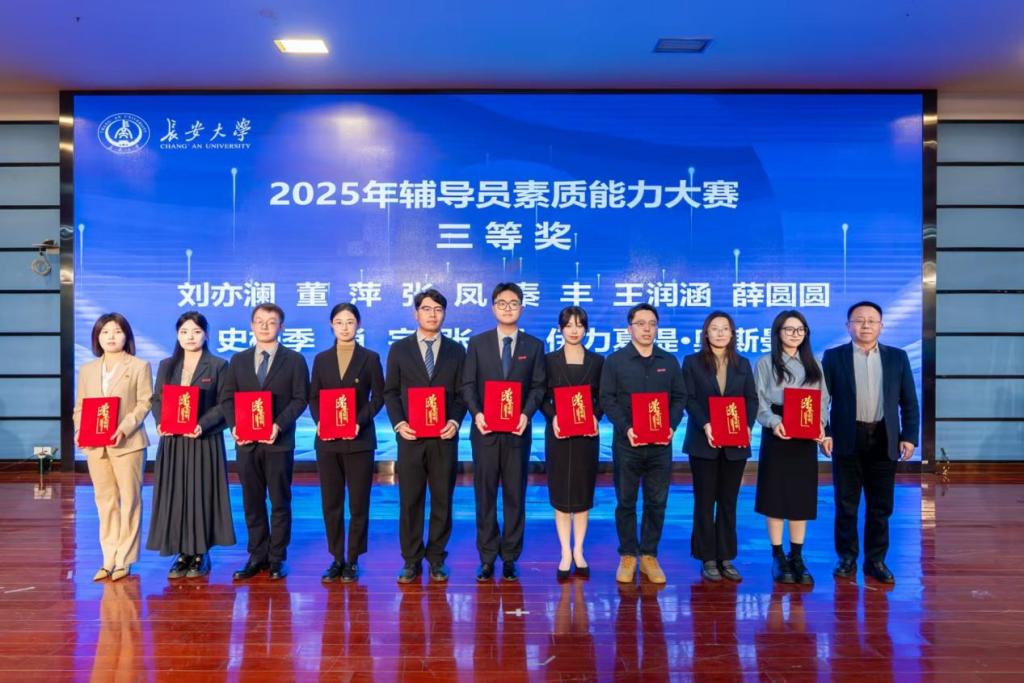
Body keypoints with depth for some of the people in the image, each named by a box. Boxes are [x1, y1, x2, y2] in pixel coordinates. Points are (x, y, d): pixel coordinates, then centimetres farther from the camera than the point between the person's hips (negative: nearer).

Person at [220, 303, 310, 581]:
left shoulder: (294, 360, 2)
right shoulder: (238, 360, 12)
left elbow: (300, 399, -4)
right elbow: (227, 398, 10)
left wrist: (279, 425, -16)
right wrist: (234, 425, -7)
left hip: (279, 442, -3)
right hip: (246, 442, 3)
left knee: (280, 501, 4)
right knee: (252, 502, 8)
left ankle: (277, 558, 13)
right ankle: (257, 556, 18)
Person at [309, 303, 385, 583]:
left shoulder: (370, 358, 3)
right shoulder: (321, 359, 10)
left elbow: (378, 397, -1)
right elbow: (313, 397, 9)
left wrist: (359, 422, -15)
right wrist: (319, 422, -10)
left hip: (359, 439, -2)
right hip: (327, 440, 2)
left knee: (358, 503, 2)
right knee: (331, 503, 5)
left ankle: (353, 560, 12)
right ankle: (336, 558, 16)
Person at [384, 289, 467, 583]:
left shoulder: (456, 350, 8)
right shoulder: (399, 349, 7)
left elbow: (462, 393, 6)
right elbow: (390, 392, 6)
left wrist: (455, 421, -10)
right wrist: (398, 423, -8)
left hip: (444, 438, 1)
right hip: (411, 437, 0)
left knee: (442, 500, 6)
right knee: (410, 501, 4)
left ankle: (436, 559, 17)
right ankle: (411, 560, 14)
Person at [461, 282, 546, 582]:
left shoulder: (534, 345, 7)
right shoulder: (477, 343, 7)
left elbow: (538, 386, 3)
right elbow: (468, 385, 3)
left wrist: (526, 414, -13)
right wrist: (476, 413, -13)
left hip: (518, 431, 0)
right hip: (485, 430, 0)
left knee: (515, 495, 5)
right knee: (485, 495, 4)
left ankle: (510, 558, 14)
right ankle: (487, 557, 13)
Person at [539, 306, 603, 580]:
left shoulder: (597, 361, 6)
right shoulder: (550, 360, 3)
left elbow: (601, 398, 6)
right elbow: (542, 398, 1)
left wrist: (595, 417, -12)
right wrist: (552, 416, -16)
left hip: (586, 434, 1)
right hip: (558, 434, -1)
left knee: (583, 492, 6)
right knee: (560, 493, 2)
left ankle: (578, 551, 17)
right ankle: (565, 553, 10)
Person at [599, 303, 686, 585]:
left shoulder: (669, 361, 10)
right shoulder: (615, 360, 2)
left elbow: (679, 397, 9)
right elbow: (607, 399, -3)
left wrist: (671, 426, -8)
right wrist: (626, 428, -15)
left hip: (661, 444, 2)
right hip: (627, 442, -2)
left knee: (657, 502, 5)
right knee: (626, 502, 5)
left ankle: (649, 556, 17)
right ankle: (627, 556, 16)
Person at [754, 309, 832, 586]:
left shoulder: (813, 364, 12)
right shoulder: (765, 363, 2)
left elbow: (823, 400, 8)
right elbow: (760, 401, -5)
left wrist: (820, 426, -10)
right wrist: (774, 422, -23)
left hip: (805, 438, 3)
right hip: (777, 435, -3)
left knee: (802, 496, 5)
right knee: (776, 495, 0)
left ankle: (797, 557, 12)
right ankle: (778, 557, 7)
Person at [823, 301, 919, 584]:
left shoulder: (898, 357, 8)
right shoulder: (833, 357, 2)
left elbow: (909, 402, 7)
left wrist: (909, 437, -1)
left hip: (884, 441, 2)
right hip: (847, 441, -1)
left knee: (880, 507, 8)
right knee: (846, 505, 6)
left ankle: (876, 560, 19)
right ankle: (847, 558, 18)